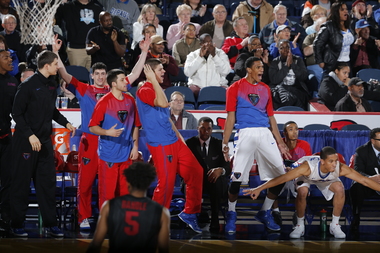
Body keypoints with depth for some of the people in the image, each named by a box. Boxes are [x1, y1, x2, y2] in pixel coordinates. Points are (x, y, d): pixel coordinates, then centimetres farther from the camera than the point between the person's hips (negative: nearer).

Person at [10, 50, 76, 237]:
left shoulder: (51, 85, 9)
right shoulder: (28, 86, -14)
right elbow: (17, 113, -14)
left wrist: (65, 123, 7)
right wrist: (30, 135, -20)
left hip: (45, 141, 7)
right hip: (26, 141, -7)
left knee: (47, 183, 7)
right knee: (22, 183, 1)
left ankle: (50, 223, 13)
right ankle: (17, 224, 9)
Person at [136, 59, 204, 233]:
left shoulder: (156, 90, 18)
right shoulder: (144, 91, -12)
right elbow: (164, 103, -29)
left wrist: (179, 137, 20)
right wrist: (154, 80, -22)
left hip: (174, 142, 9)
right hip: (160, 145, -9)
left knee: (196, 172, 7)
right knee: (166, 183, -7)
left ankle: (190, 212, 18)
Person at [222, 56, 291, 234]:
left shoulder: (265, 89, 18)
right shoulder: (235, 88, 4)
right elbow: (231, 118, 1)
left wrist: (280, 142, 16)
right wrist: (225, 143, -6)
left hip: (265, 134, 5)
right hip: (246, 134, -5)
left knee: (281, 175, -3)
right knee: (237, 177, -12)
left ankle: (265, 212, 14)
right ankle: (231, 215, 8)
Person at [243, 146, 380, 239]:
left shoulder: (340, 168, -38)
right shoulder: (308, 167, -45)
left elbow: (364, 180, -32)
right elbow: (283, 178, -46)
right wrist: (259, 189, -51)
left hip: (327, 179, 2)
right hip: (307, 177, -2)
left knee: (340, 189, -25)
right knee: (302, 192, -32)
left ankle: (335, 225, -6)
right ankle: (300, 226, -8)